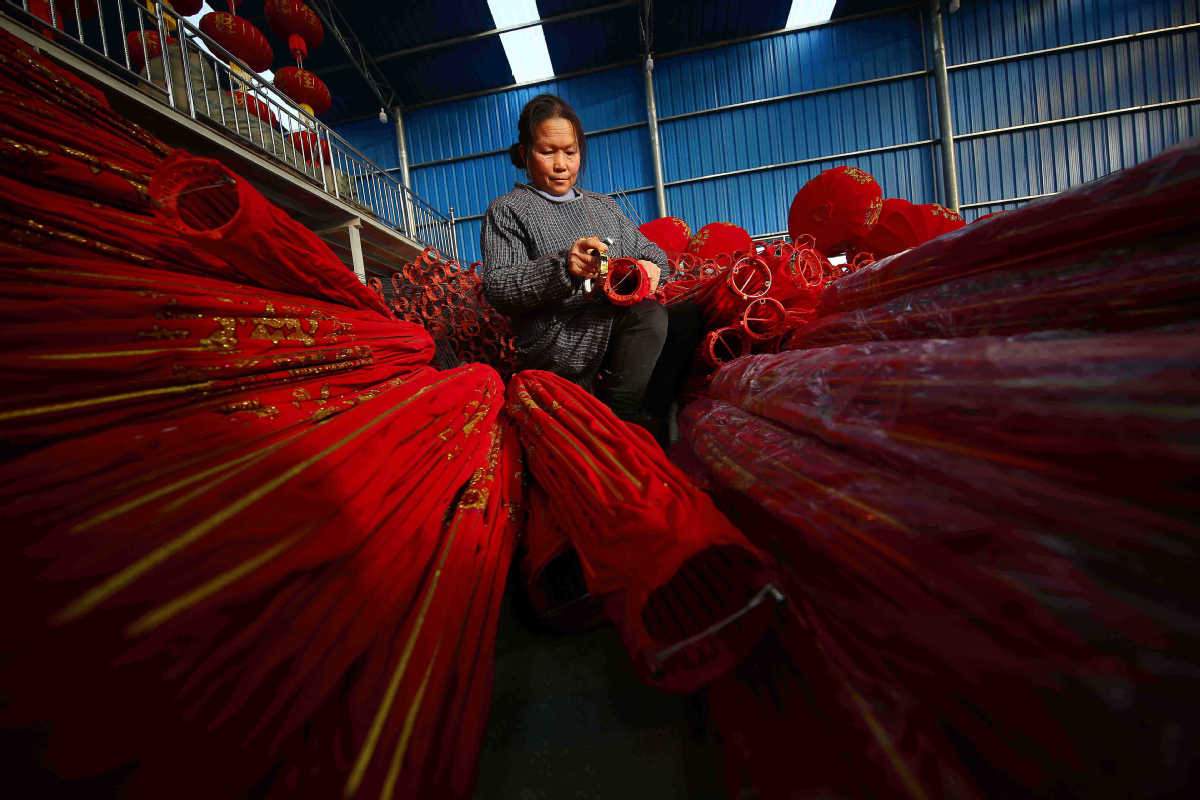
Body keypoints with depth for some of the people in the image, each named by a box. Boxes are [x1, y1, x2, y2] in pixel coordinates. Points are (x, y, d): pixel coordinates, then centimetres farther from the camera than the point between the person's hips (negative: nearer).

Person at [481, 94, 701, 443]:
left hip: (617, 329, 6)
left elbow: (651, 252, 18)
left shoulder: (603, 204, 22)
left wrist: (651, 267, -7)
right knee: (648, 316, -28)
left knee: (687, 316, -14)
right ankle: (627, 421, -9)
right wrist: (561, 268, -22)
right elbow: (497, 288, -6)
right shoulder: (507, 210, 7)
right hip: (559, 344, -5)